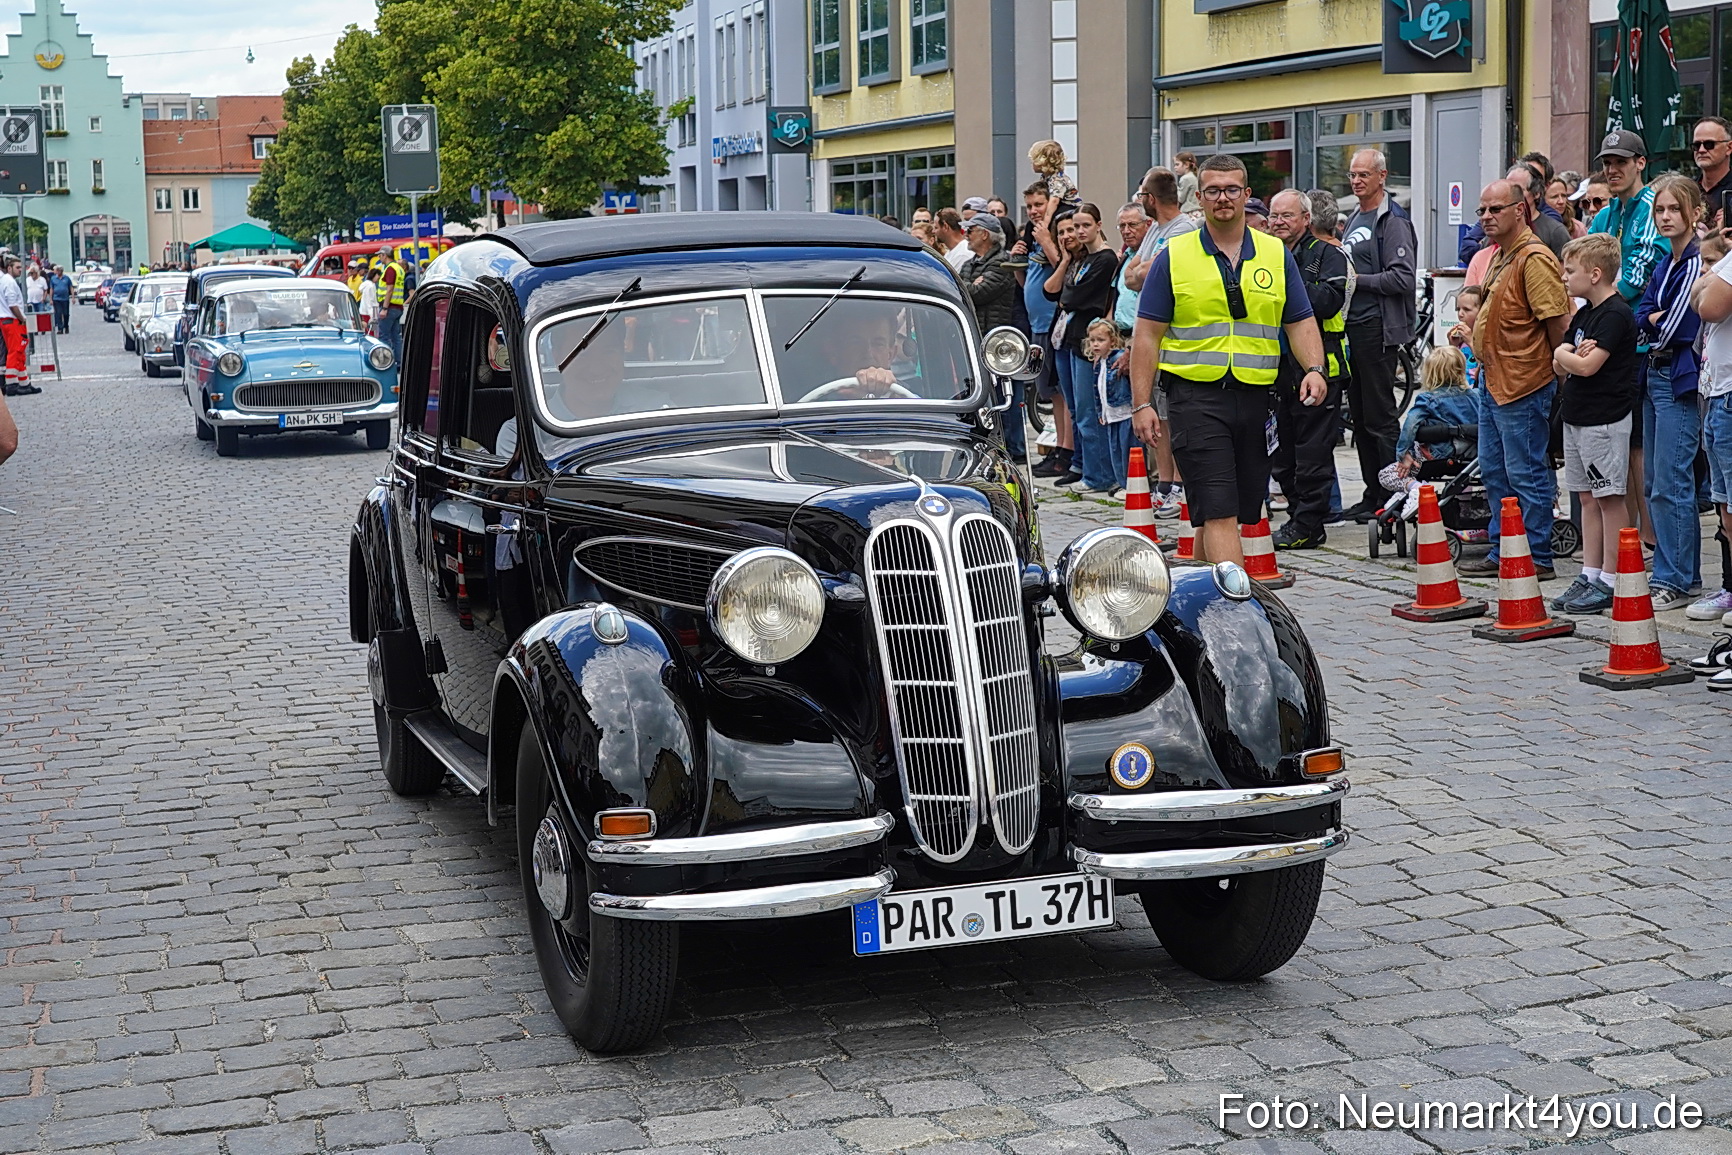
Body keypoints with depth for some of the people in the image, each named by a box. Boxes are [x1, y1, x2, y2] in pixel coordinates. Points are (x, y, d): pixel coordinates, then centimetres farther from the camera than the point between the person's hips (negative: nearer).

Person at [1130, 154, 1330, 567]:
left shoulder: (1276, 255, 12)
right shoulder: (1174, 257, 3)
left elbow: (1300, 323, 11)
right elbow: (1147, 335, 2)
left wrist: (1314, 369, -8)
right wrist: (1141, 405, -5)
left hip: (1256, 396, 4)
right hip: (1196, 397, -4)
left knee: (1244, 512, 11)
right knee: (1218, 513, -13)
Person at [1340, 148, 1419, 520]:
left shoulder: (1393, 221, -10)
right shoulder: (1354, 221, 19)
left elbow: (1402, 278, -19)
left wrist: (1358, 280, -17)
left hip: (1377, 328, -9)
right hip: (1352, 327, 9)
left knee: (1379, 416, -6)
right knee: (1359, 416, 11)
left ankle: (1393, 495, -1)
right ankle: (1373, 493, 17)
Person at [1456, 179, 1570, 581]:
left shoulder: (1535, 259, -17)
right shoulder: (1499, 257, 15)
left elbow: (1558, 322, -19)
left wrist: (1555, 369, -11)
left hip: (1523, 388, -11)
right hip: (1493, 383, 11)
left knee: (1526, 474, -4)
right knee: (1494, 471, 15)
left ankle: (1537, 558, 4)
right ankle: (1503, 553, 25)